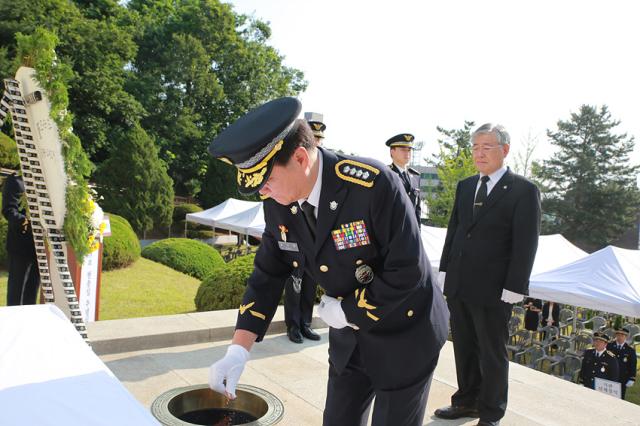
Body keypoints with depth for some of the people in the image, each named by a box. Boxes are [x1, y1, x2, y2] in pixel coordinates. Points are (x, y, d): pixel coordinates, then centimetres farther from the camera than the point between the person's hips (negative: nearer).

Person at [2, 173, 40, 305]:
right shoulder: (14, 181, -6)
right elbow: (8, 210, -17)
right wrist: (23, 220, -35)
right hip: (21, 244, -7)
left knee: (33, 286, 14)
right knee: (17, 286, 2)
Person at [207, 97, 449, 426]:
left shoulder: (374, 185, -30)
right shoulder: (278, 203, -10)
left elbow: (408, 272, -26)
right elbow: (268, 275, -4)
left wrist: (346, 310, -17)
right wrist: (238, 351, -12)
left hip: (403, 334, -5)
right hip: (348, 336, 6)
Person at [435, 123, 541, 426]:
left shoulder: (524, 190, -8)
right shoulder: (465, 186, 10)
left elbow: (526, 243, -11)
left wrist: (514, 288, -14)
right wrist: (445, 270, 10)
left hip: (493, 289, -5)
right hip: (458, 286, 6)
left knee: (492, 354, 10)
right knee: (464, 349, 17)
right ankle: (467, 401, 34)